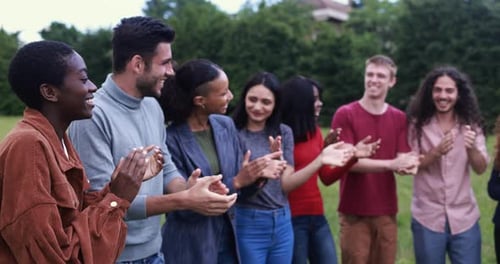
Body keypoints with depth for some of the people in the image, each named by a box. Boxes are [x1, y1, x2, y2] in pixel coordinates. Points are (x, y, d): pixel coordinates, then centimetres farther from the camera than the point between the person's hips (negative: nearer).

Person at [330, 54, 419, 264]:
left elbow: (402, 160, 3)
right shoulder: (345, 114, -6)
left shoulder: (399, 118, 8)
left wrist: (408, 166, -22)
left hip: (387, 212, 4)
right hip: (354, 213, -4)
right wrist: (391, 164, -25)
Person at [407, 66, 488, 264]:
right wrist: (436, 152, -25)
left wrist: (471, 148, -26)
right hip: (427, 218, -1)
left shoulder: (471, 124, 2)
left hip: (465, 218, 2)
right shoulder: (418, 124, -4)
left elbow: (481, 169, -5)